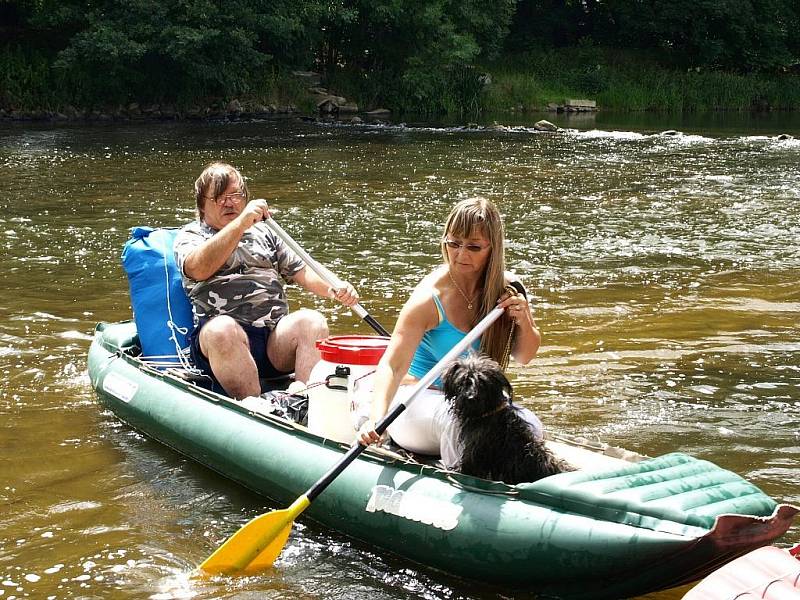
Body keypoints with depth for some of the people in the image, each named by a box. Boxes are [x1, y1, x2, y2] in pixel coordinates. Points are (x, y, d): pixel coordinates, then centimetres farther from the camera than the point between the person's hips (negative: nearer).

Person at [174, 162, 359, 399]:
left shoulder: (264, 232, 27)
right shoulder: (190, 236, 14)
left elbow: (300, 271, 19)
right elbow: (198, 269, -10)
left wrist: (334, 290, -2)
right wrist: (242, 221, -13)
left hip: (276, 339, 4)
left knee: (312, 321, -27)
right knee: (223, 328, -38)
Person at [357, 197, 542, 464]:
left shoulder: (505, 288, -1)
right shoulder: (430, 299, -17)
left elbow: (524, 357, 12)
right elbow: (392, 366, -25)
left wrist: (524, 322, -11)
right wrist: (377, 417, -43)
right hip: (421, 399, -4)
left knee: (528, 425, -26)